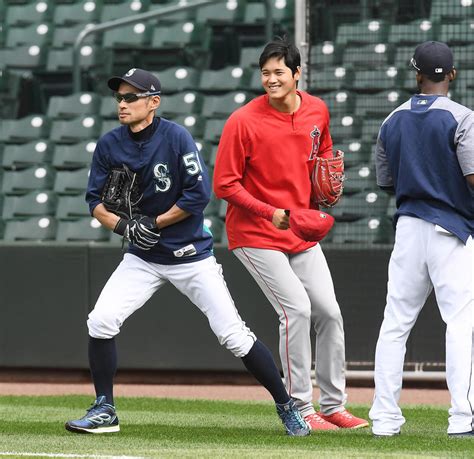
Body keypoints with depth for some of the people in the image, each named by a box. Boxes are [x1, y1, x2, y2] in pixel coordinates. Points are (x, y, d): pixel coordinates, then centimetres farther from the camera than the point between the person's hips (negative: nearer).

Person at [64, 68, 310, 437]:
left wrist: (155, 223, -15)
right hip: (143, 258, 4)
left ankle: (286, 407, 7)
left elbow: (199, 194, -18)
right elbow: (96, 200, 3)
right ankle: (104, 412, 3)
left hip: (191, 254, -4)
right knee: (101, 321, -12)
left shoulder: (176, 137, -16)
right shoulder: (110, 145, -3)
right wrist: (123, 225, -16)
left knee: (234, 335, -7)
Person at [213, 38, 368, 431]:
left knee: (329, 312, 6)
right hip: (255, 235, -6)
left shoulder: (318, 111, 0)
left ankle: (333, 406, 19)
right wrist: (270, 213, -23)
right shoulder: (243, 122, -17)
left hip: (302, 232, 6)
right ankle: (301, 410, -7)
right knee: (297, 309, -16)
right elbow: (224, 184, -15)